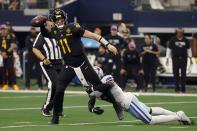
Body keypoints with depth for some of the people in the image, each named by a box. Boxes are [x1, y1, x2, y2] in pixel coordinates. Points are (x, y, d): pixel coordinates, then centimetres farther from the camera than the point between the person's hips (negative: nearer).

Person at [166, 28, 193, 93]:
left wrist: (190, 58, 12)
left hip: (184, 59, 1)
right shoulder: (173, 40, 1)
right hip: (175, 59, -1)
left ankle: (183, 88, 1)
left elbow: (188, 49, 16)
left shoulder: (186, 40, 7)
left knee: (183, 74, -3)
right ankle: (177, 88, 9)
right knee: (176, 74, 0)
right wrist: (167, 58, -2)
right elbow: (169, 49, 3)